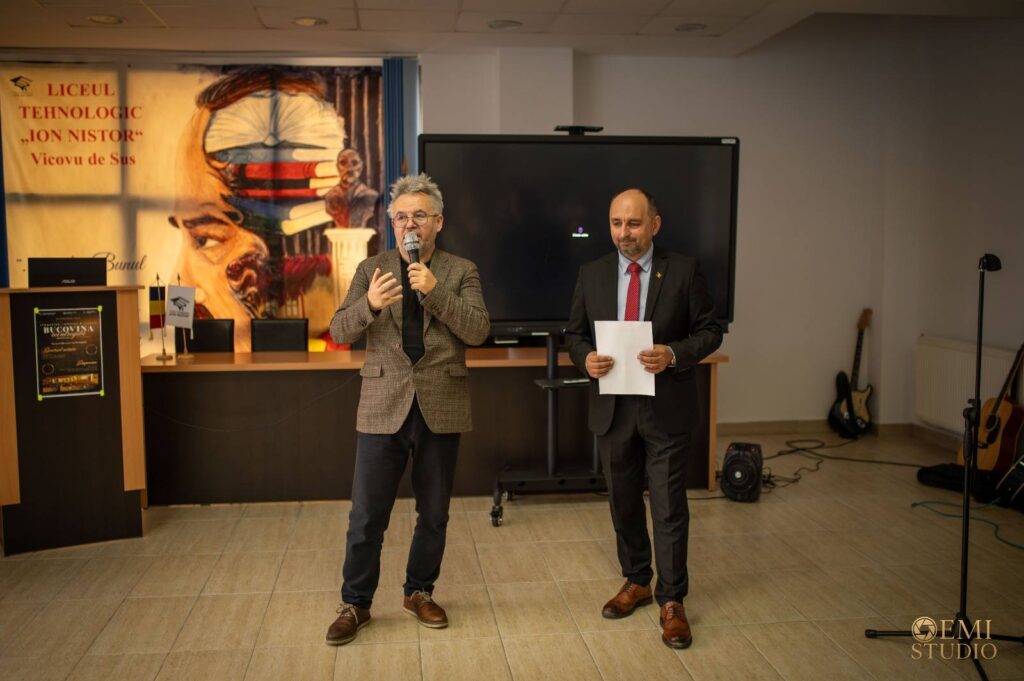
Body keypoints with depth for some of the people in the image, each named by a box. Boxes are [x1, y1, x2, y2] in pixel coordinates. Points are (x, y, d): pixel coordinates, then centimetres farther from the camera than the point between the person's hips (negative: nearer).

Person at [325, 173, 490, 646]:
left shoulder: (460, 272, 5)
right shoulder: (371, 270, 6)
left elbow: (478, 330, -7)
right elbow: (339, 331, -1)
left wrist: (436, 290, -19)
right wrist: (369, 305, -22)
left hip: (441, 408, 1)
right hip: (383, 407, 0)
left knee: (434, 513, 13)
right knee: (367, 516, 4)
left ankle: (420, 592, 31)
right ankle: (355, 603, 20)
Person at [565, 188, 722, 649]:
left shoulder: (683, 271, -4)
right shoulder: (592, 274, 4)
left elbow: (709, 330, -2)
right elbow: (575, 332, 9)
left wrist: (674, 354, -20)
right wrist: (585, 358, -13)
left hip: (666, 407, -3)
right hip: (612, 407, 4)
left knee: (669, 506, 1)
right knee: (623, 503, 16)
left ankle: (671, 600, 14)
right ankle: (636, 582, 34)